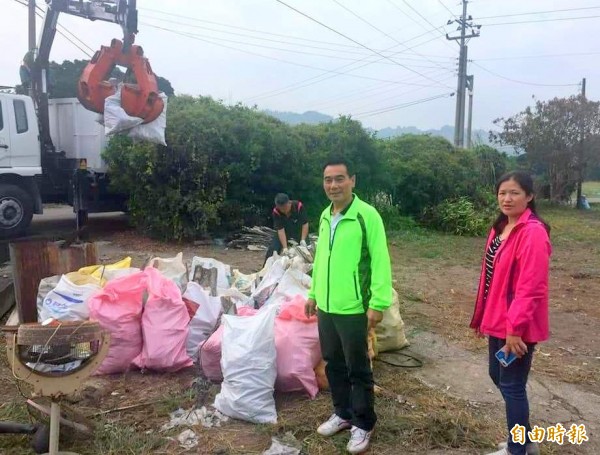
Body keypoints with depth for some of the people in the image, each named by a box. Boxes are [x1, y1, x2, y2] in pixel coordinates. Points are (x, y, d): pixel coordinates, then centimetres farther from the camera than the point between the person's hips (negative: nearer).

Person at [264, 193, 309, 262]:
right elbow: (280, 230, -29)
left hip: (299, 233, 0)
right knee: (272, 250, -11)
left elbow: (305, 224, -24)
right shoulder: (276, 212, -27)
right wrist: (285, 247, -36)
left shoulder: (299, 206, -29)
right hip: (282, 234, 0)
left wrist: (303, 240, -33)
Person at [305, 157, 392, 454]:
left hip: (353, 308, -7)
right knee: (334, 364, 18)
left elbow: (380, 261, -15)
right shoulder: (325, 216, 9)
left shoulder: (367, 215, -14)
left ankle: (363, 425, 25)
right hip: (326, 306, 7)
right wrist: (313, 293, 18)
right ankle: (343, 413, 37)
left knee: (358, 369, 7)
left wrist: (378, 303, -18)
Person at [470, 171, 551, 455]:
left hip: (518, 326, -9)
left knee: (512, 385, 5)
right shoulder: (500, 228, 8)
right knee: (498, 375, 20)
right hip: (498, 321, 9)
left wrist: (515, 328, -23)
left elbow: (531, 287, -23)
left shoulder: (533, 233, -19)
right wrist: (481, 317, 15)